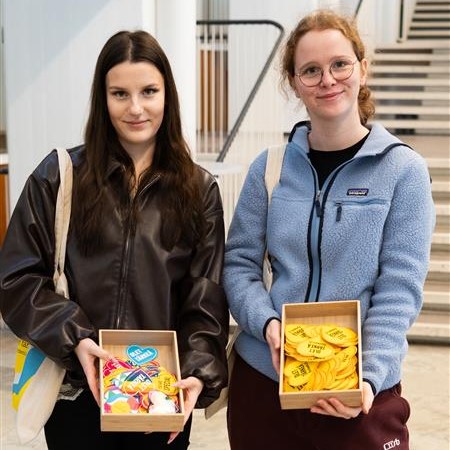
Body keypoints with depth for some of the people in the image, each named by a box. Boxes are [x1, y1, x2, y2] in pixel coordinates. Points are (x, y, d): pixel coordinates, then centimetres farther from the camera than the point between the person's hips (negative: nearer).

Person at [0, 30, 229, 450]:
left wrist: (198, 371, -16)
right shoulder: (59, 175, 0)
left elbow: (207, 298, 0)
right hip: (76, 391, -1)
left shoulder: (199, 189, 3)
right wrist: (73, 339, -16)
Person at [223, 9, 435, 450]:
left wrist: (369, 376, -20)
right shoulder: (269, 166, 1)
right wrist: (267, 324, -15)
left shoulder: (403, 169, -5)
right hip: (262, 378, 3)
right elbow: (239, 263, 2)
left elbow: (399, 289, -9)